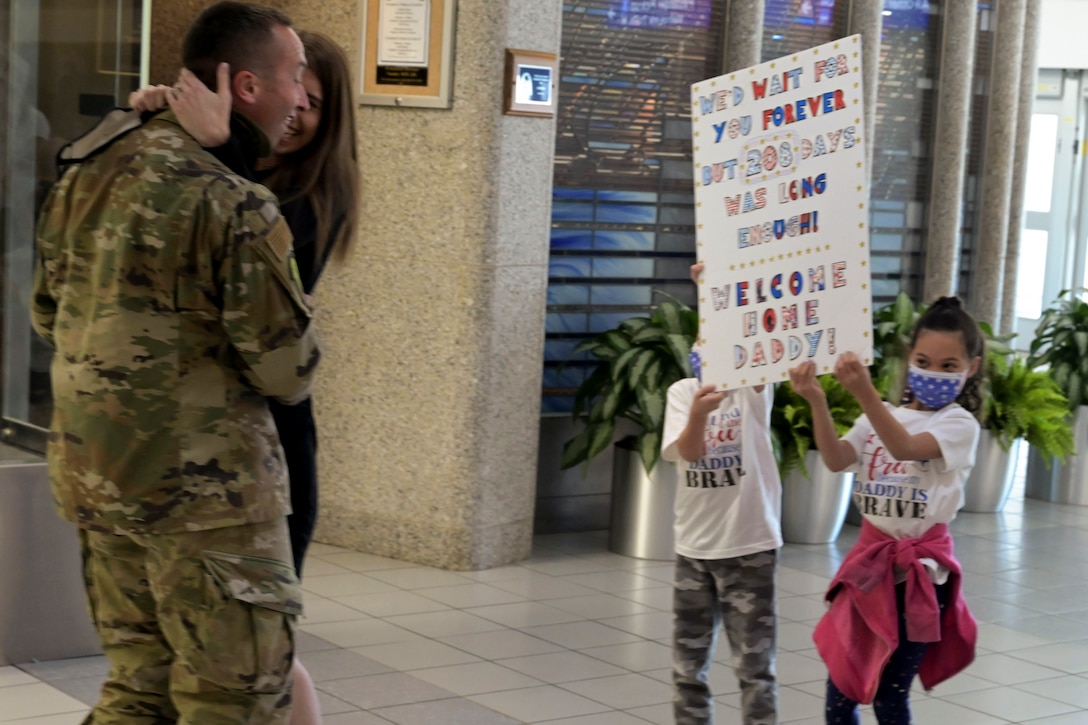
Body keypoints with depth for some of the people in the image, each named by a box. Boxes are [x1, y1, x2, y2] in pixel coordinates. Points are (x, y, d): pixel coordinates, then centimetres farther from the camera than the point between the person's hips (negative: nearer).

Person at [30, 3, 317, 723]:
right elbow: (286, 372, -14)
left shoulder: (89, 171, 5)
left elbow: (48, 314, 15)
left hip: (91, 470, 8)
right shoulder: (238, 208, -18)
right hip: (202, 483, -8)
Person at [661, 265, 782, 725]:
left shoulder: (754, 387, -5)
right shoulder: (683, 391, 1)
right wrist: (698, 415, -36)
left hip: (750, 546, -3)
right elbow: (687, 452, -15)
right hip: (694, 547, 3)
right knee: (688, 663, 12)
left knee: (754, 665, 3)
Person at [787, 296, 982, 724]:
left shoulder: (959, 424, -9)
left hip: (920, 569, -5)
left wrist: (866, 394, -43)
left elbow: (905, 448, -28)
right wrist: (817, 402, -25)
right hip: (870, 560, 5)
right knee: (841, 685, 8)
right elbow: (836, 460, -9)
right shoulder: (884, 417, 8)